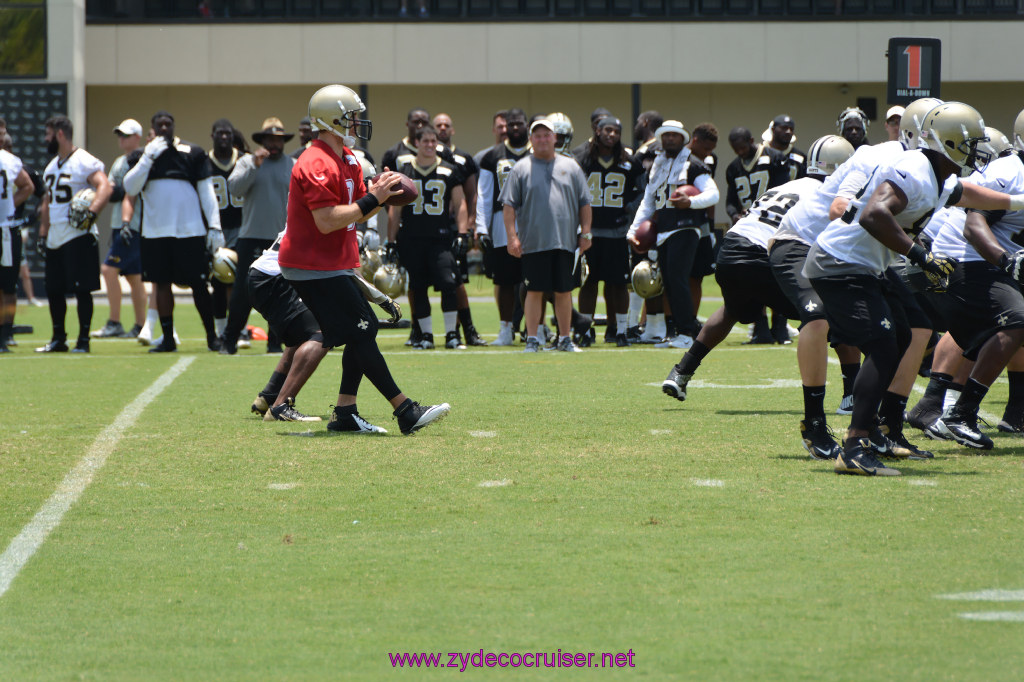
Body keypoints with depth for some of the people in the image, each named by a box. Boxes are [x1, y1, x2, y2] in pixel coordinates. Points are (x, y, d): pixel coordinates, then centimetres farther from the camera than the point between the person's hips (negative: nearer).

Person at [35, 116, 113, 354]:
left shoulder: (84, 162, -10)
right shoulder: (52, 166, 18)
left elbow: (105, 187, -23)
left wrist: (91, 212, -34)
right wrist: (43, 233, 18)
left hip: (78, 236, -9)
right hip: (55, 239, 9)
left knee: (82, 289, -5)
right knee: (53, 290, 11)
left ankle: (83, 340, 0)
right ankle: (58, 339, 22)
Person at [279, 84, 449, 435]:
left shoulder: (347, 160, 13)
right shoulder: (316, 166, -20)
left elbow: (356, 212, 15)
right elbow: (327, 221, -26)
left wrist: (379, 194, -5)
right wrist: (373, 200, -23)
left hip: (332, 264, 11)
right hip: (315, 267, -11)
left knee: (364, 329, 8)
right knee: (361, 333, -9)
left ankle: (345, 413, 9)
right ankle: (406, 411, -8)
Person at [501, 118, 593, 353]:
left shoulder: (571, 167, 12)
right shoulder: (521, 169, 5)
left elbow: (584, 204, 13)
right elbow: (508, 206, 2)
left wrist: (585, 233, 5)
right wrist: (512, 237, -7)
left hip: (565, 242, 2)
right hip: (533, 243, -2)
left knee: (564, 291, 6)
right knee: (535, 291, -1)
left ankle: (565, 338, 14)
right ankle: (532, 339, 4)